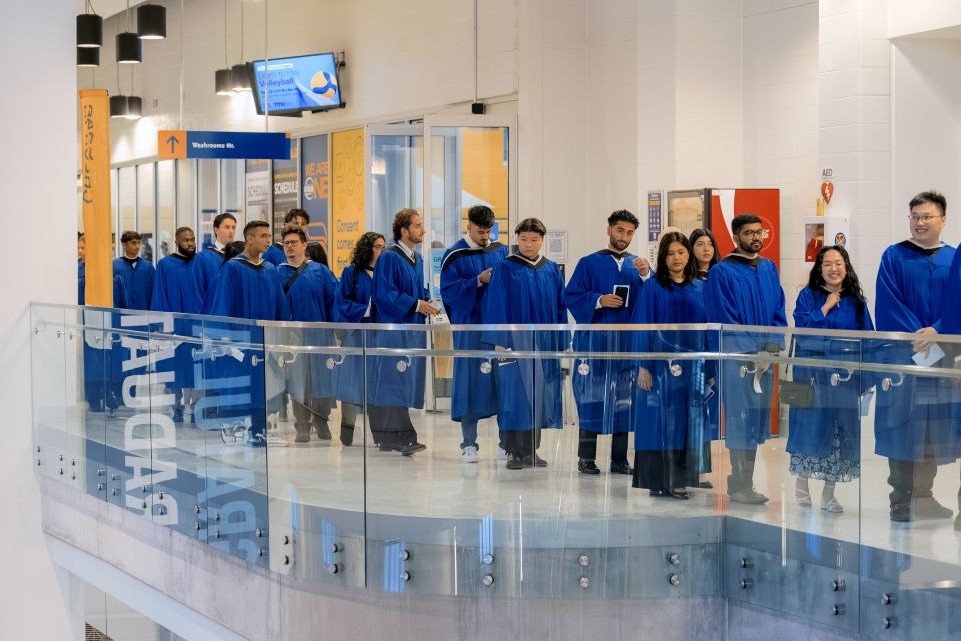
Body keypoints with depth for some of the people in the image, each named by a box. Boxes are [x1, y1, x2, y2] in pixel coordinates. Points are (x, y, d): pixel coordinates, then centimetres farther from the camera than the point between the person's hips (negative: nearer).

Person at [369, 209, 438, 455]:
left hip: (413, 328, 9)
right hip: (394, 328, -9)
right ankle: (400, 437, -11)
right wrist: (416, 304, -18)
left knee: (406, 383, 9)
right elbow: (385, 294, -17)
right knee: (395, 381, -9)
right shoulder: (389, 258, -11)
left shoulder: (417, 259, 15)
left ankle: (391, 438, 14)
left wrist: (427, 303, 3)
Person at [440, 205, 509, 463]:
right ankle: (468, 444, 6)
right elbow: (448, 290, -9)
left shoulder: (500, 251, 9)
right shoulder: (455, 255, -2)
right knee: (470, 381, -1)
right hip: (469, 325, -3)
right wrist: (478, 281, -18)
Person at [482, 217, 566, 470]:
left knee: (539, 396, 6)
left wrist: (561, 342, 5)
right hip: (515, 339, -4)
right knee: (515, 395, -4)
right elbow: (496, 306, -6)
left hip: (545, 340, 4)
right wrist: (500, 341, -12)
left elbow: (560, 307, 11)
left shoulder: (552, 270, 9)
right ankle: (515, 452, 2)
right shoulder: (506, 268, -2)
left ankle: (531, 451, 14)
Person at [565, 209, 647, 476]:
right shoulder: (589, 263, 4)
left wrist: (645, 277, -15)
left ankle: (619, 459, 10)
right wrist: (599, 301, -16)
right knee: (591, 398, -2)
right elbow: (572, 297, -3)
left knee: (624, 400, 4)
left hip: (629, 342, 3)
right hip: (595, 341, -3)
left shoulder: (639, 266, 12)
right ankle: (586, 458, 4)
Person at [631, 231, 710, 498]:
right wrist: (643, 366, -12)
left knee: (687, 424, 5)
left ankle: (678, 479, 12)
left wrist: (710, 369, 5)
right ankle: (658, 481, 3)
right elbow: (642, 328, -4)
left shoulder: (700, 289, 10)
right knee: (660, 423, -2)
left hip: (692, 366, 4)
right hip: (661, 364, -4)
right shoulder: (653, 288, 0)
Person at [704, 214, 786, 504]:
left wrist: (772, 346, -3)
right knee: (740, 420, -6)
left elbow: (778, 311, 13)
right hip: (736, 358, -6)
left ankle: (744, 484, 14)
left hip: (764, 357, 6)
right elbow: (724, 319, -9)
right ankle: (739, 486, -1)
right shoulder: (722, 272, -4)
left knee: (756, 419, 7)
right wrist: (751, 352, -13)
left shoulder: (769, 269, 14)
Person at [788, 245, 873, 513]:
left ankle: (829, 493, 11)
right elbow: (802, 329, -11)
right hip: (813, 373, -3)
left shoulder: (856, 300, 10)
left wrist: (860, 361, -4)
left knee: (841, 429, 3)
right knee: (812, 426, -3)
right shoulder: (808, 296, 2)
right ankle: (802, 484, 14)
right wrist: (826, 307, -11)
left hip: (846, 375, 3)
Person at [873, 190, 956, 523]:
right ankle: (901, 501, 4)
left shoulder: (953, 260, 8)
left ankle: (922, 497, 14)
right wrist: (917, 336, -16)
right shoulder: (894, 257, 2)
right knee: (902, 424, -2)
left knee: (932, 426, 5)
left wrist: (936, 333, -17)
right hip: (900, 354, -2)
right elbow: (889, 304, -6)